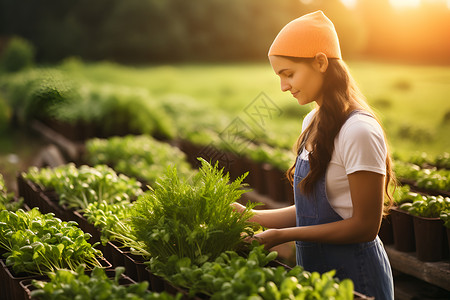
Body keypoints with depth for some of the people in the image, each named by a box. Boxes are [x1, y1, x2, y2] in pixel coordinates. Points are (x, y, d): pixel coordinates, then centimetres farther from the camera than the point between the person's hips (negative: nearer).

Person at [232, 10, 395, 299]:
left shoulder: (359, 131, -20)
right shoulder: (313, 123, 5)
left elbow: (365, 227, -20)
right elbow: (310, 211, 8)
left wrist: (283, 235, -20)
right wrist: (250, 216, 2)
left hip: (355, 276, -7)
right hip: (315, 270, 7)